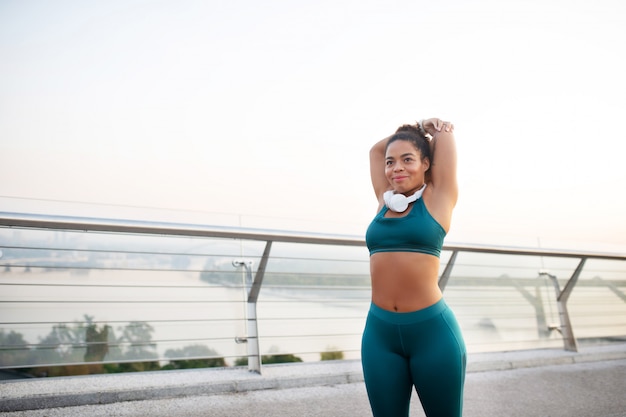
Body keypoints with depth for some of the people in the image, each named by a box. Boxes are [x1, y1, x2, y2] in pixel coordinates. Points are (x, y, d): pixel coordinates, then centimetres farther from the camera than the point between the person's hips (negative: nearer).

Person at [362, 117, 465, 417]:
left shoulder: (437, 198, 1)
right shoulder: (385, 200, 11)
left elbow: (444, 132, 7)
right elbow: (376, 149, 24)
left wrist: (432, 130, 25)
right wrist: (406, 132, 26)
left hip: (432, 330, -3)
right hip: (379, 332, 4)